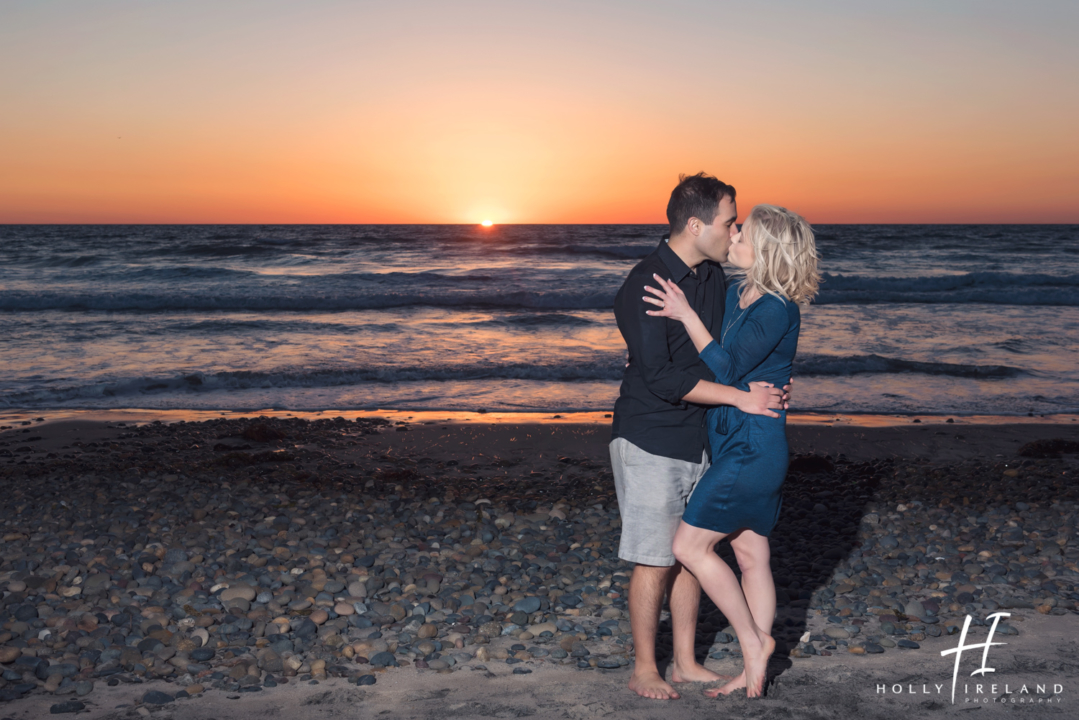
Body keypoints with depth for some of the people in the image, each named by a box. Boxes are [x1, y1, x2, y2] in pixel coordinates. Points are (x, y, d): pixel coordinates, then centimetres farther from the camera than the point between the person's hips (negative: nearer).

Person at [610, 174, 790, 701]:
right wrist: (740, 397, -21)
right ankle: (644, 671, 17)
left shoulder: (714, 276, 6)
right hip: (650, 442, -7)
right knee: (655, 560, 1)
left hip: (699, 438, 7)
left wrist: (764, 390, 7)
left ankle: (685, 663, 27)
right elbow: (661, 378, -24)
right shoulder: (643, 286, -19)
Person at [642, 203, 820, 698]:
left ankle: (753, 640, 12)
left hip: (752, 448, -9)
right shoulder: (736, 294, 8)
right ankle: (754, 670, 25)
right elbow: (707, 354, 22)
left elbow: (725, 369, -21)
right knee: (751, 554, 14)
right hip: (734, 443, 9)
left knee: (690, 546, -3)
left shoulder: (778, 310, -20)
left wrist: (686, 314, -22)